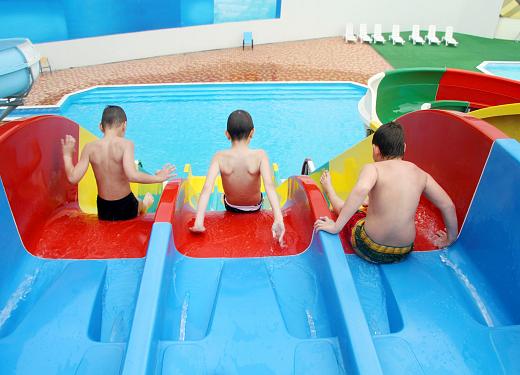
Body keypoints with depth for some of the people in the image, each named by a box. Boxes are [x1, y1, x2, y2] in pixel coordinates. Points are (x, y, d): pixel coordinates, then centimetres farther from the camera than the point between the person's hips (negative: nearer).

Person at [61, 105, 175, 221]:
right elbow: (132, 176, -32)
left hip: (103, 211, 3)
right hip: (125, 208, -2)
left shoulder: (90, 147, -10)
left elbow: (73, 178, -10)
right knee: (148, 199, 34)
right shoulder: (125, 144, -20)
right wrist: (158, 178, -19)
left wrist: (67, 155, 6)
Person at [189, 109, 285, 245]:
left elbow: (207, 189, -37)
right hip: (255, 207, 0)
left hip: (230, 207, 0)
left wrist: (198, 222, -43)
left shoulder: (219, 157, -27)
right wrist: (279, 220, -49)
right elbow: (269, 186, -42)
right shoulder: (260, 155, -29)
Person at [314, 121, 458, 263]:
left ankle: (327, 187, 53)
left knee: (343, 208, 24)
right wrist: (450, 238, 16)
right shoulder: (421, 174, -1)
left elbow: (361, 190, -35)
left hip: (369, 251, -4)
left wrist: (336, 226, -30)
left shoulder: (373, 168, -15)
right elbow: (448, 206, 1)